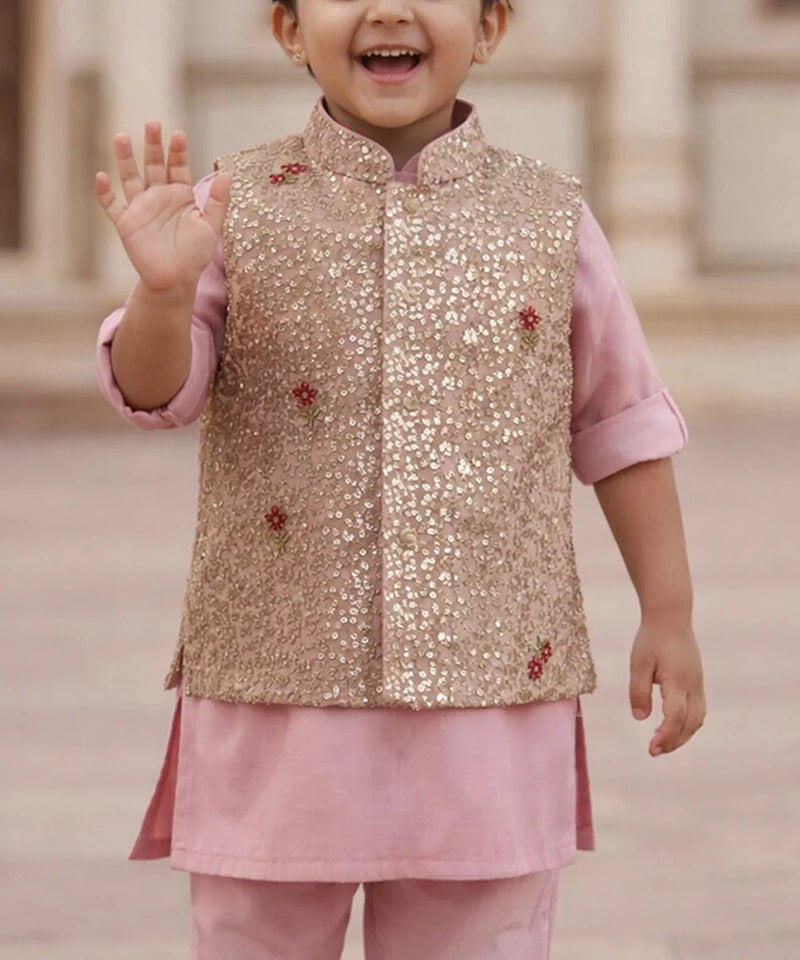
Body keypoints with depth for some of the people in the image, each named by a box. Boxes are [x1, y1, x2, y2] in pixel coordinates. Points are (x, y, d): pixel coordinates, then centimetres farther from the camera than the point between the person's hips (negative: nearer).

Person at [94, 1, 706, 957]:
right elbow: (151, 392, -4)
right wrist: (164, 288, -25)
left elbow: (621, 424, 10)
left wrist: (668, 615, 9)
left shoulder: (548, 221, 3)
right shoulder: (239, 208, 0)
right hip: (275, 701, 0)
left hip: (492, 696, 1)